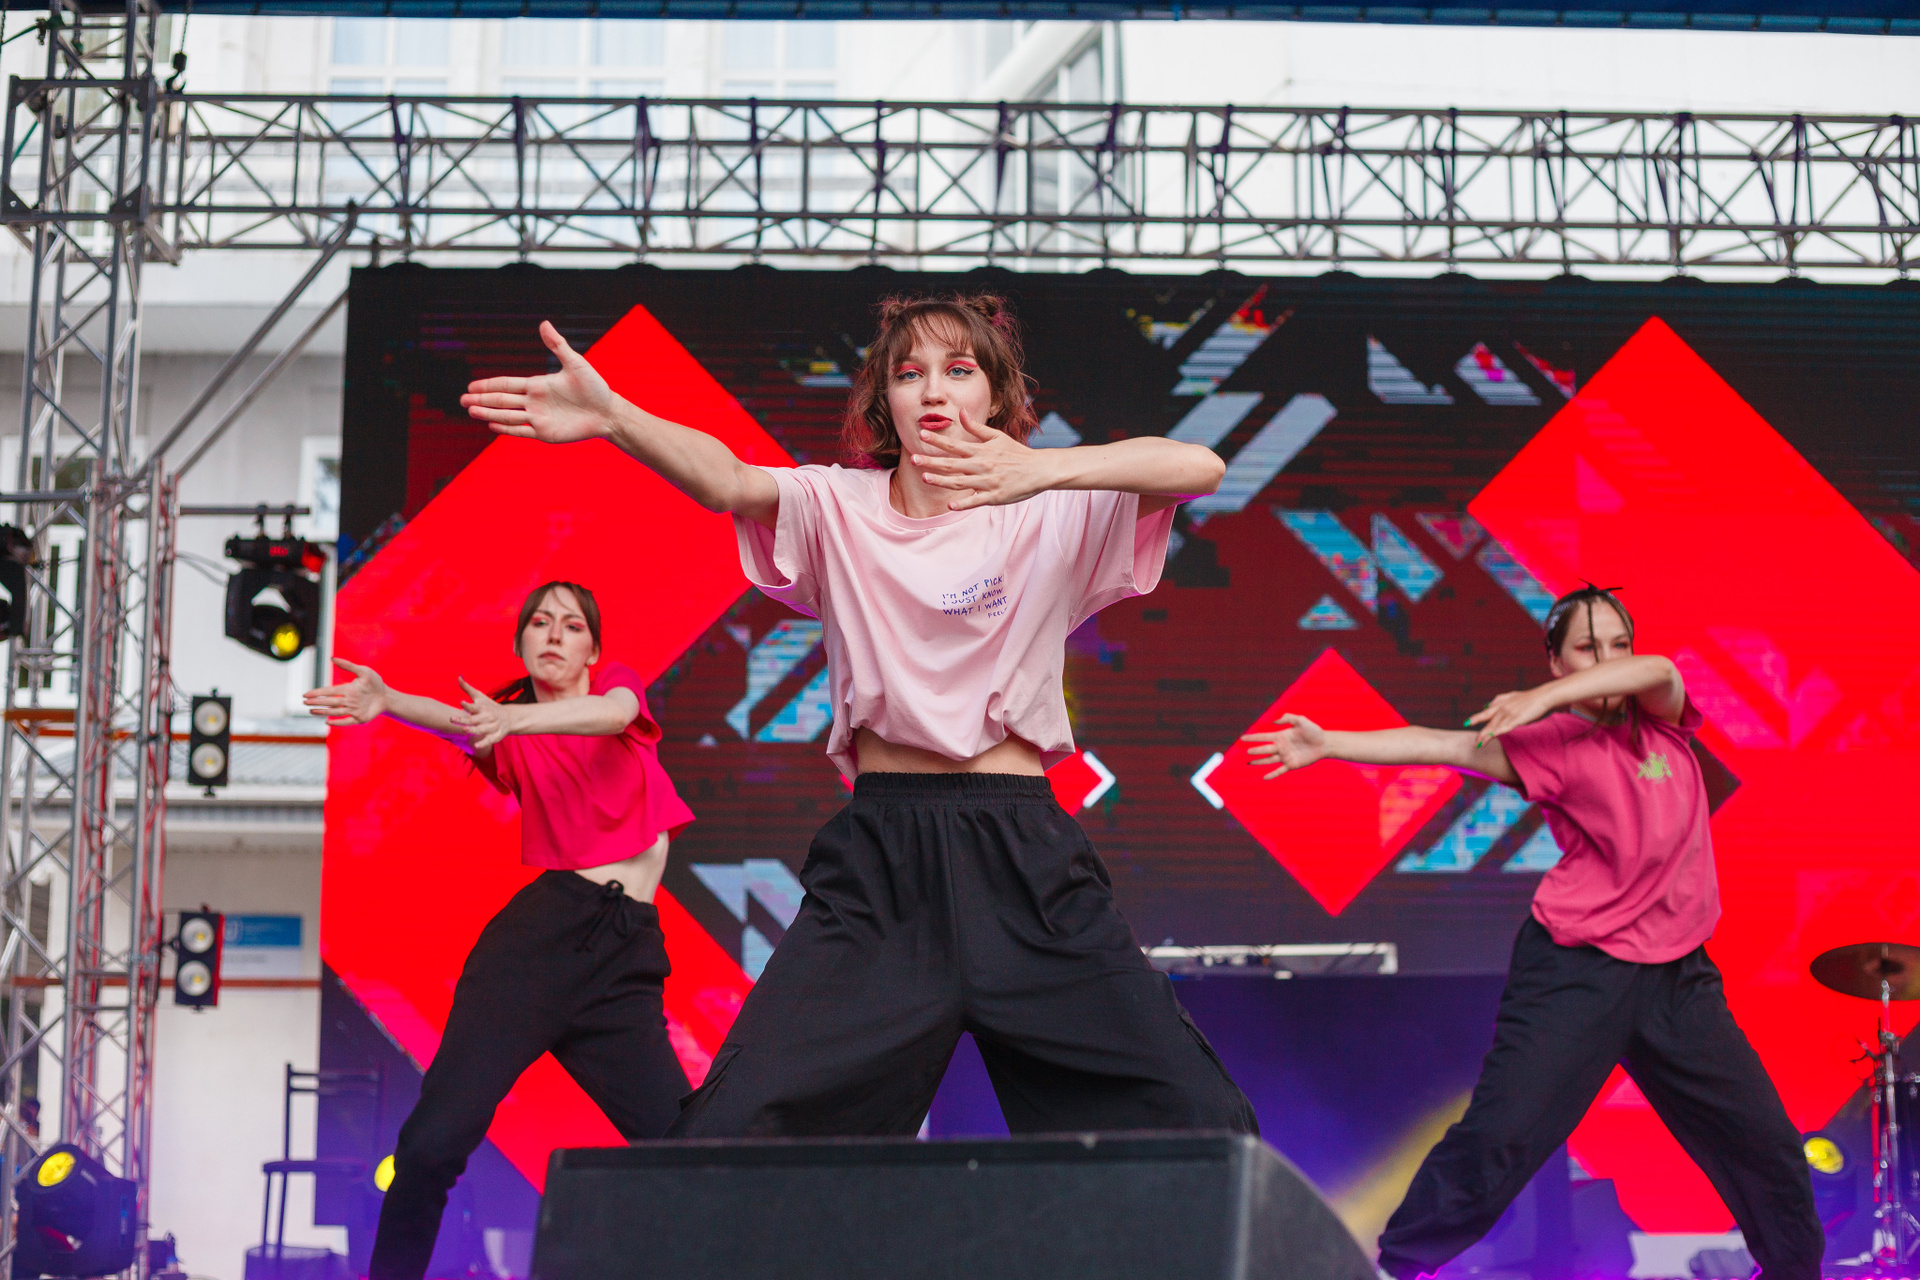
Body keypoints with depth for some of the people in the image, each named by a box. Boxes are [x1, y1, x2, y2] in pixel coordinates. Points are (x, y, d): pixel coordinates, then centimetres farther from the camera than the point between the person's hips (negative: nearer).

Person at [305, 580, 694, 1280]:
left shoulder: (617, 686, 15)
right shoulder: (508, 732, 13)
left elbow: (613, 715, -11)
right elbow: (455, 722, -11)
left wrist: (512, 718, -31)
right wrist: (389, 701, -35)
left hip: (626, 958, 1)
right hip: (538, 934, -1)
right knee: (435, 1140, -15)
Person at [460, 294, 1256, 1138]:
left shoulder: (1056, 512, 4)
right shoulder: (837, 507, 8)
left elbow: (1200, 467, -13)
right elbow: (726, 482, -12)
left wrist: (1044, 470, -30)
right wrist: (611, 417, -32)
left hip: (1023, 862, 0)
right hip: (878, 857, 0)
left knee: (1196, 1124, -8)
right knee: (734, 1130, -10)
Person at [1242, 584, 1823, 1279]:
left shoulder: (1662, 720, 8)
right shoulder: (1555, 744, -5)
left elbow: (1659, 672, -15)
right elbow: (1445, 746, -16)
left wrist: (1541, 699, -27)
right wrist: (1328, 743, -27)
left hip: (1677, 974, 5)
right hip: (1579, 968, -5)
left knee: (1766, 1145, 8)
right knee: (1500, 1134, -14)